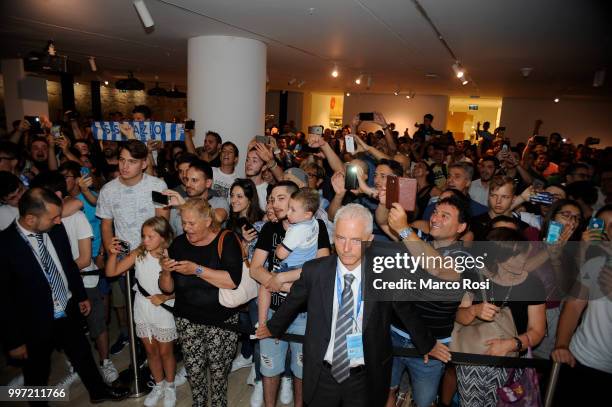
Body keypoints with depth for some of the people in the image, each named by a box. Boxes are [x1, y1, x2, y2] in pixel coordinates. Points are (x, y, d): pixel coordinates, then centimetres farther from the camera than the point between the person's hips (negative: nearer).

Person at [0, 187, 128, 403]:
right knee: (37, 376, 19)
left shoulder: (56, 230, -10)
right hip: (36, 325, -5)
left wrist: (81, 296, 15)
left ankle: (98, 391, 49)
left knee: (83, 354, 25)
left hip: (69, 313, 5)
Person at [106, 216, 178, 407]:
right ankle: (158, 386, 44)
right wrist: (113, 254, -21)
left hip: (164, 312, -4)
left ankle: (170, 387, 39)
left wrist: (164, 297, -28)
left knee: (165, 352, 15)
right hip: (142, 312, 4)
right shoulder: (138, 254, -8)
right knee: (151, 351, 21)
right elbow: (111, 272, -6)